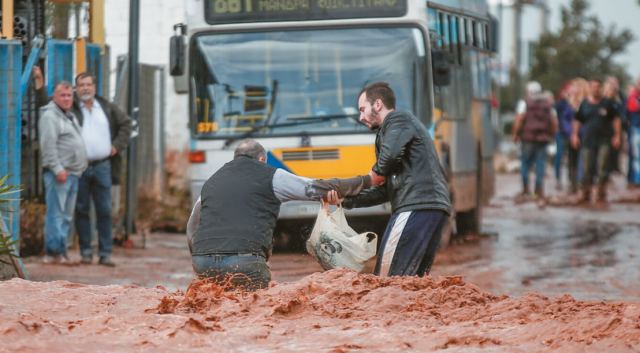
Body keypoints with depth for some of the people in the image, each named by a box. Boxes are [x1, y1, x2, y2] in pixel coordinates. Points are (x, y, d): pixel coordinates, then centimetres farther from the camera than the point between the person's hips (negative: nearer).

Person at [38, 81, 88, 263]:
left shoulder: (70, 116, 21)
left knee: (66, 215, 10)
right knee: (56, 212, -11)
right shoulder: (50, 116, -9)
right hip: (59, 173, -10)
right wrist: (57, 169, -22)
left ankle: (61, 251, 14)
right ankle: (54, 252, -13)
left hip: (73, 173, 10)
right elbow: (48, 146, -17)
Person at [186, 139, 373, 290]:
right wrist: (364, 182, 29)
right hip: (243, 260, -5)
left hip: (202, 261, 5)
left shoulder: (211, 182, 26)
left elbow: (191, 230, 32)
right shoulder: (270, 176, 12)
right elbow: (318, 189, 18)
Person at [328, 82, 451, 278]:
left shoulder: (398, 120, 3)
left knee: (386, 278, -13)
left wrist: (377, 172, -1)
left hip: (416, 207, -10)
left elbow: (391, 154, -22)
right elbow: (385, 192, 27)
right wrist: (346, 200, 19)